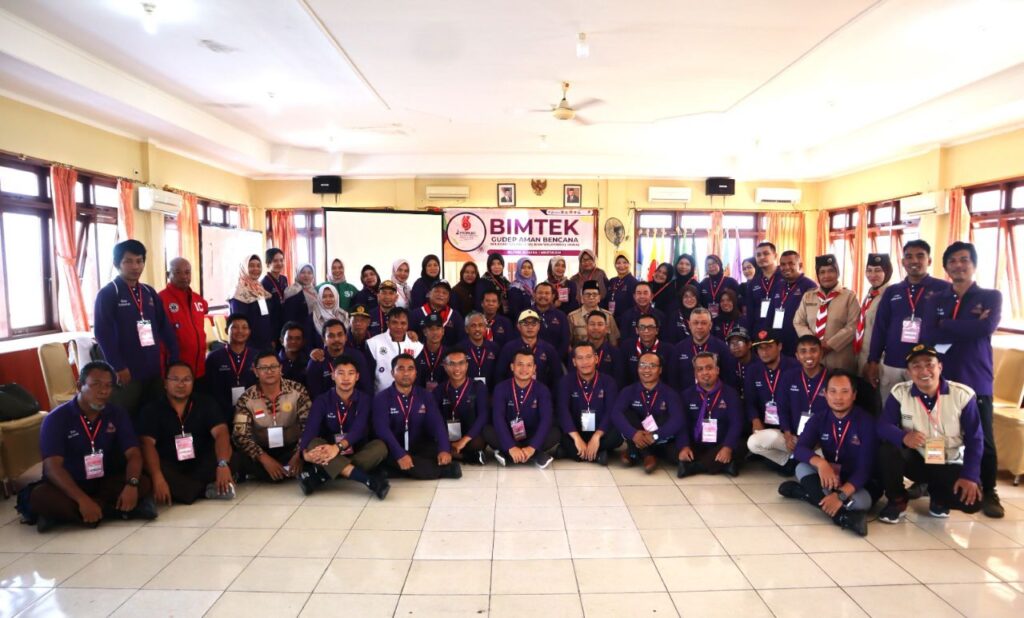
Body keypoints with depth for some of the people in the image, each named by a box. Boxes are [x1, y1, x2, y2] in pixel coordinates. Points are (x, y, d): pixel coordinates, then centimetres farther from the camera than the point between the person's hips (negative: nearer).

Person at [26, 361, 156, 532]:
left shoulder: (118, 415, -1)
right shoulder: (56, 419, -10)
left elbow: (134, 454, -8)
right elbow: (52, 467, -20)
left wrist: (131, 484, -31)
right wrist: (82, 500, -34)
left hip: (106, 483, 3)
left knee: (144, 483, -25)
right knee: (39, 496, -34)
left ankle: (63, 514, -24)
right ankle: (120, 510, -33)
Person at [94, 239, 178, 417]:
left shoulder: (149, 293, 13)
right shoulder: (107, 294, -5)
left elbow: (164, 327, 13)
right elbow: (103, 333, -13)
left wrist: (174, 359, 7)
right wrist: (118, 367, -16)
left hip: (153, 371, 6)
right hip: (126, 373, -6)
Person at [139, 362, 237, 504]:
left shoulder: (205, 403, 1)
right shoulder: (152, 409, -1)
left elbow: (221, 433, -13)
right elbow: (147, 443, -15)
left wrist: (222, 464, -34)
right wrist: (157, 478, -34)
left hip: (201, 465, 0)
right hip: (170, 469, 0)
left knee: (231, 460, -26)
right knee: (146, 469, -32)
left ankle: (177, 489, -25)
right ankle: (209, 489, -27)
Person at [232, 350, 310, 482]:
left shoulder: (298, 391, -7)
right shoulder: (246, 399, -6)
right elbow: (240, 436, -13)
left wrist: (298, 455, -25)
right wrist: (265, 459, -25)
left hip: (292, 449, 1)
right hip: (263, 452, -1)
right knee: (239, 459, -30)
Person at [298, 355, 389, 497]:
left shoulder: (363, 399, -3)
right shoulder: (322, 400, -3)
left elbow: (358, 428, -20)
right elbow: (310, 429, -18)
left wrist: (338, 447, -39)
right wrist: (305, 452, -40)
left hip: (358, 453, 0)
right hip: (328, 453, 0)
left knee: (380, 446, -29)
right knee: (313, 443, -31)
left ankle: (320, 476, -36)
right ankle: (369, 480, -45)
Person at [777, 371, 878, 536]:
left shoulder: (866, 423, -17)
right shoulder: (818, 419, -4)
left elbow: (865, 468, -24)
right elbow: (800, 449, -19)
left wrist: (841, 495, -39)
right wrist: (821, 463, -42)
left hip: (860, 483, -4)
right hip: (830, 480, 4)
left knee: (860, 501, -36)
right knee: (802, 468, -25)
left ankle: (804, 492, -24)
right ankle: (841, 516, -37)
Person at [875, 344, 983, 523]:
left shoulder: (963, 394, -12)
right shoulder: (900, 392, -11)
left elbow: (975, 439, -9)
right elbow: (883, 425, -16)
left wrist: (970, 476, -18)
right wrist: (903, 437, -39)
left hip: (949, 464, 0)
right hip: (916, 459, 0)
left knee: (972, 500, -25)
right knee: (888, 447, -31)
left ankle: (937, 495, 14)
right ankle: (897, 500, -6)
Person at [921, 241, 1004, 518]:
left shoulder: (991, 297, 3)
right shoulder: (935, 301, 10)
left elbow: (986, 328, -18)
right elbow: (927, 335, -7)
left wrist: (945, 326, -9)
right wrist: (968, 327, -13)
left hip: (975, 381, -2)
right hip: (940, 380, 2)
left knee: (982, 440, 5)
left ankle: (987, 492, 22)